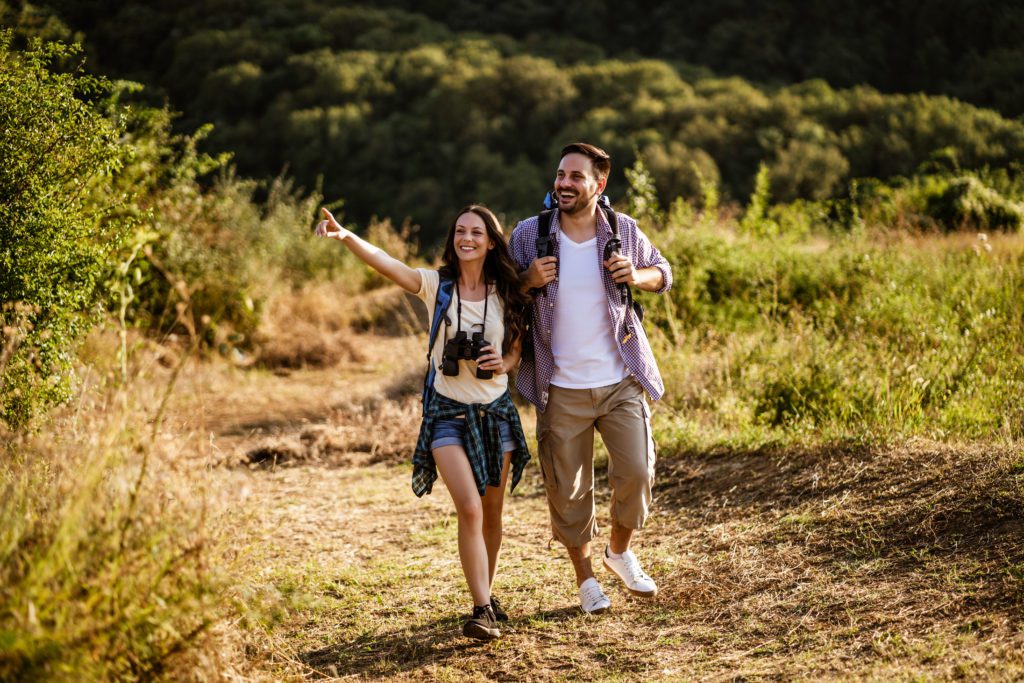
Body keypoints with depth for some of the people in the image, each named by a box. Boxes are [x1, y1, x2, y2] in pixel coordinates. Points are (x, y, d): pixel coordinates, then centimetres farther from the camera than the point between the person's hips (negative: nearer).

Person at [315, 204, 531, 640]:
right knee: (470, 509, -16)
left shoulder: (506, 294, 0)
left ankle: (487, 593, 32)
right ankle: (482, 608, -10)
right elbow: (385, 263, -24)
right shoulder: (436, 285, -8)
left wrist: (504, 364, -13)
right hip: (448, 411, -3)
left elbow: (518, 349, 11)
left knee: (492, 511, 12)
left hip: (496, 411, 3)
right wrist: (345, 237, -42)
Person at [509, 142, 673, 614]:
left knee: (636, 472, -3)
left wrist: (637, 276, -9)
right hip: (562, 389, -1)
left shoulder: (624, 231, -2)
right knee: (567, 488, 5)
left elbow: (663, 274, 14)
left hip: (621, 381, 1)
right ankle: (585, 576, 27)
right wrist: (529, 280, -16)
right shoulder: (528, 235, -6)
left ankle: (620, 550, 27)